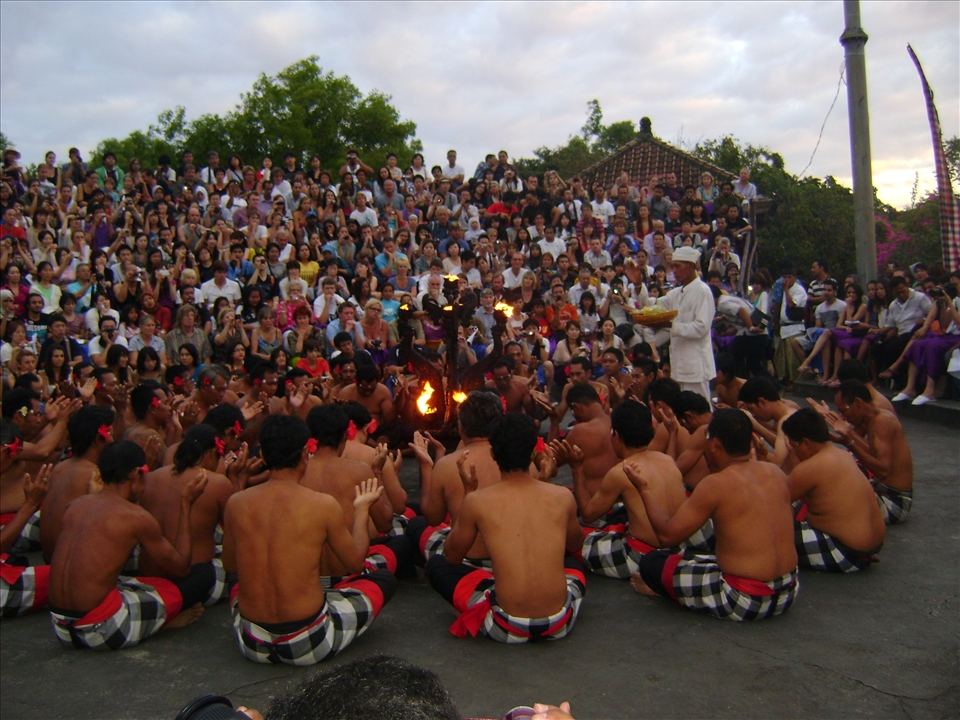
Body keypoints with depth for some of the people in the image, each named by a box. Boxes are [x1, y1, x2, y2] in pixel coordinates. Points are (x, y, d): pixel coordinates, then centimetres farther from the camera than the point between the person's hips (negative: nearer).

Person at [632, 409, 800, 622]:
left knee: (652, 562, 4)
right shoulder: (776, 473, 1)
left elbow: (667, 534, -13)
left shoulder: (716, 484, -18)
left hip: (744, 601, -7)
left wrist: (645, 489, -1)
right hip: (788, 594, 7)